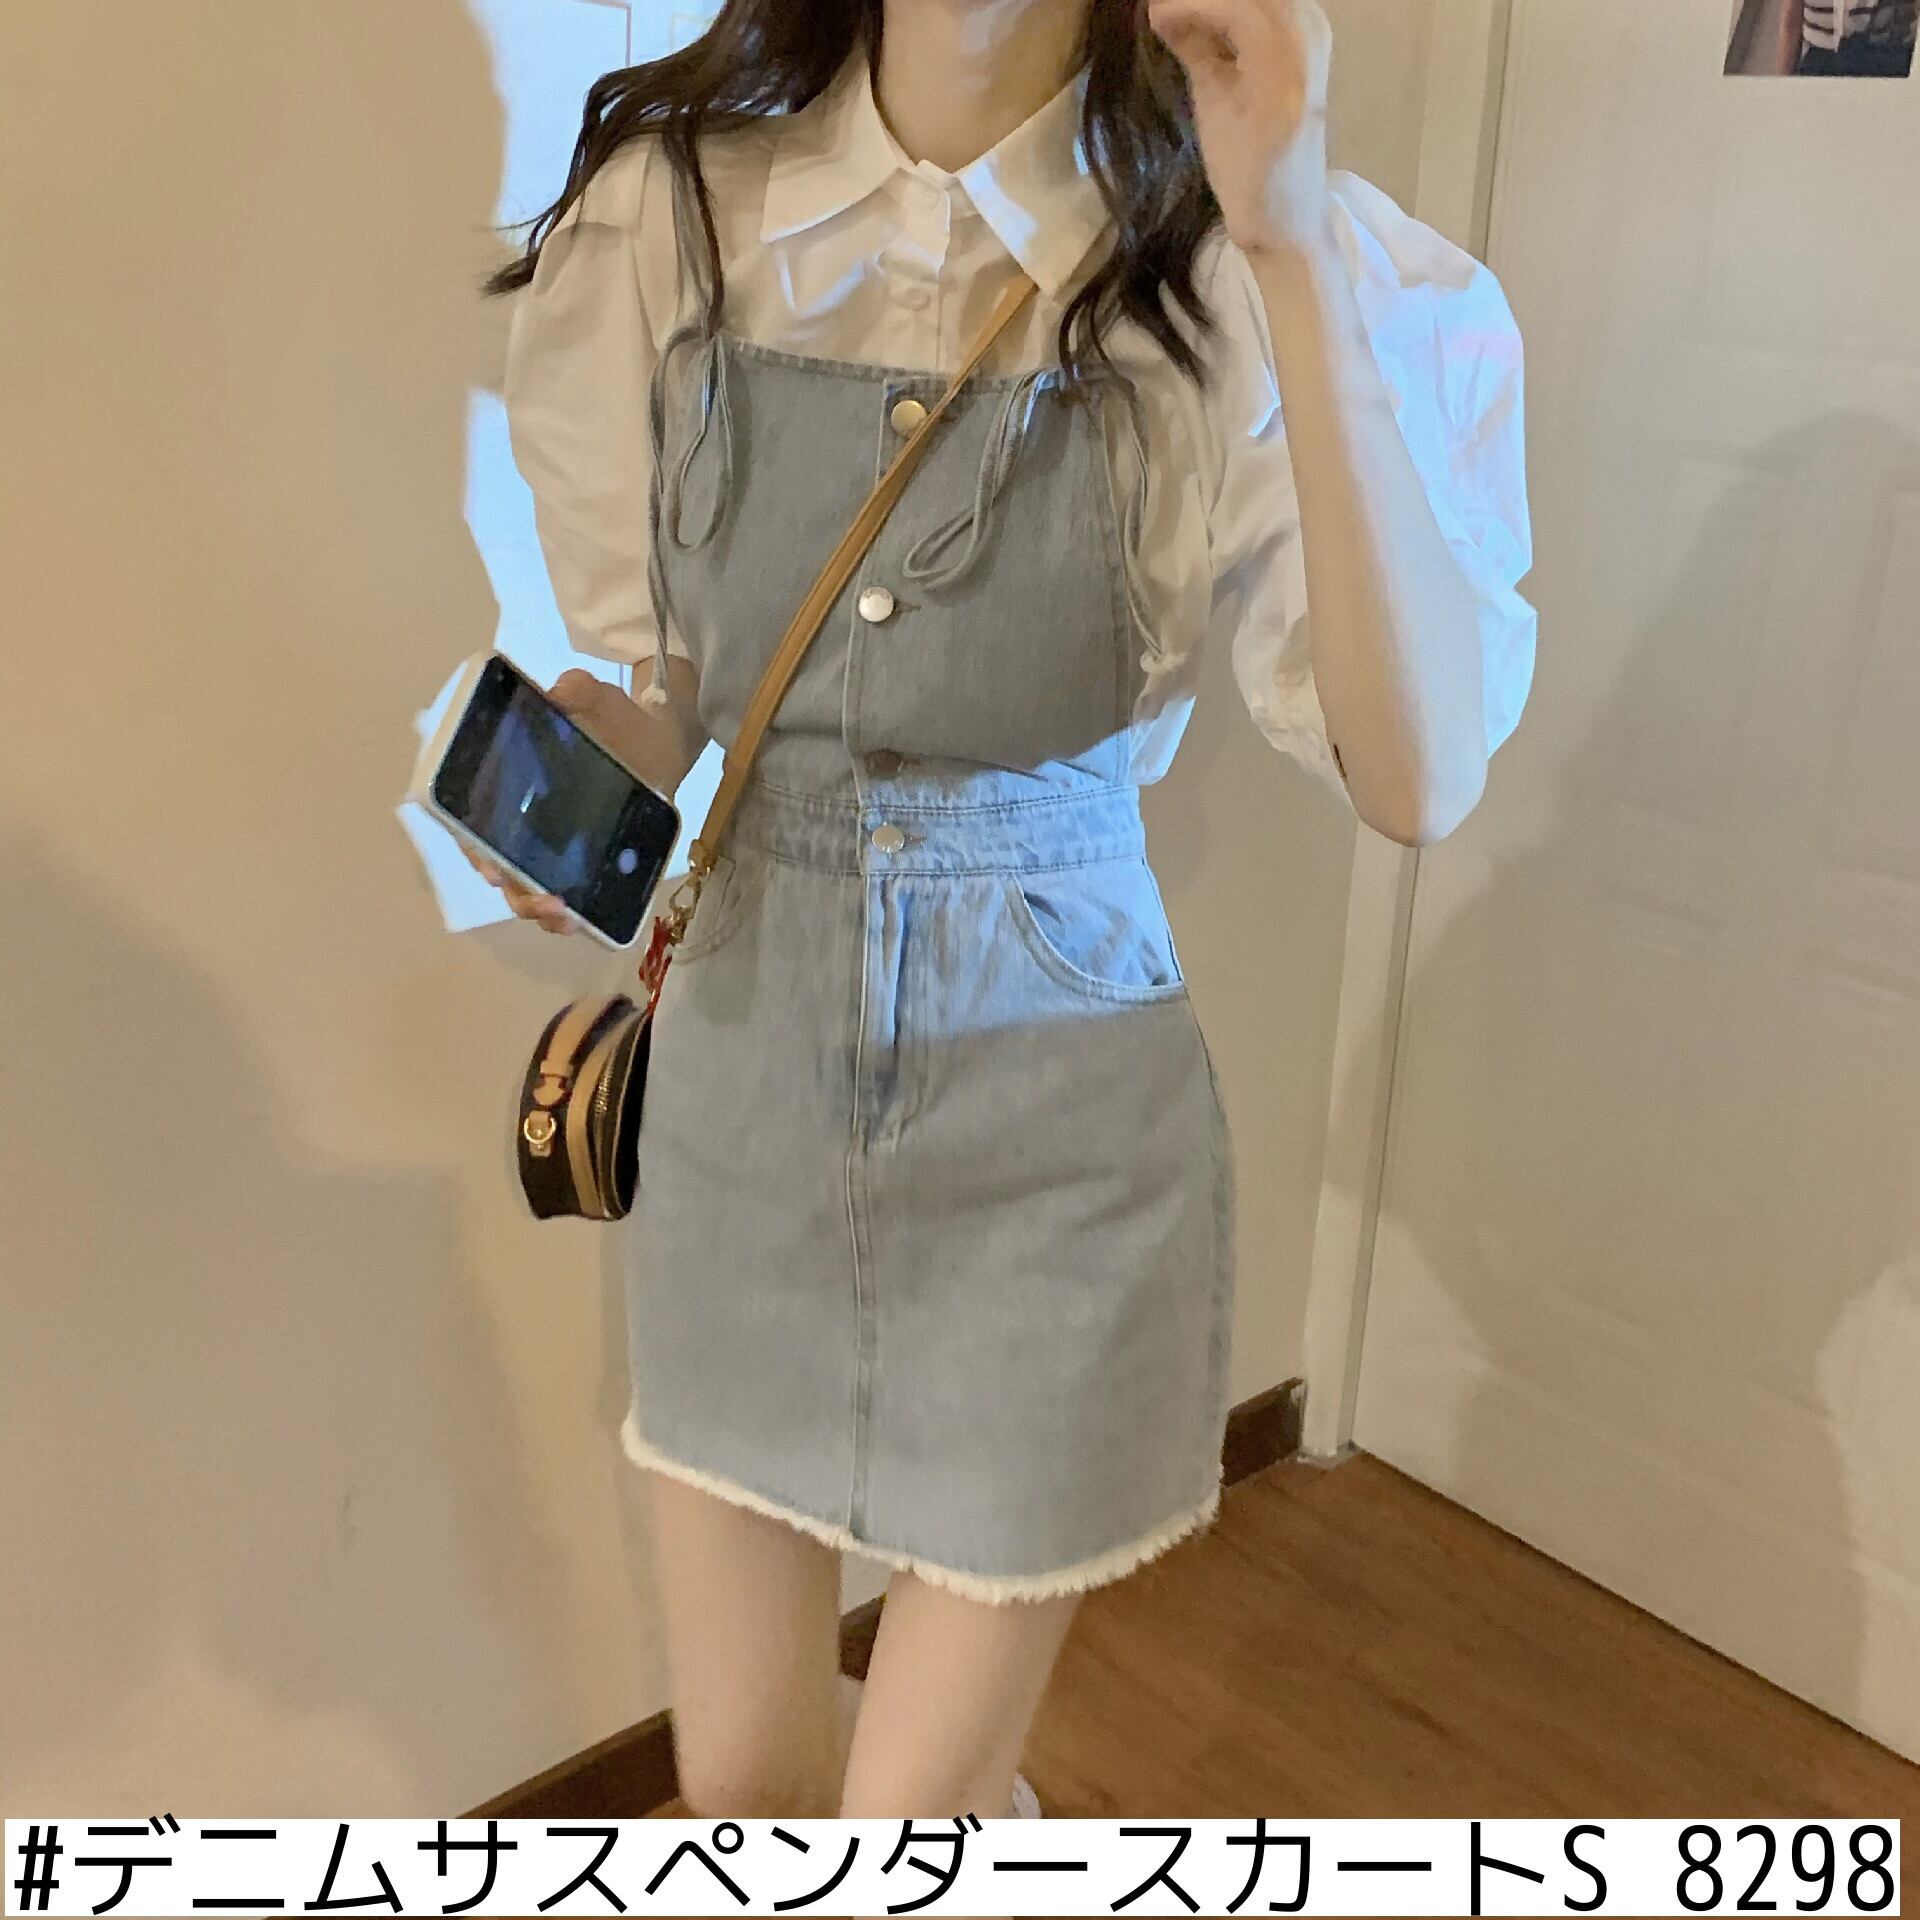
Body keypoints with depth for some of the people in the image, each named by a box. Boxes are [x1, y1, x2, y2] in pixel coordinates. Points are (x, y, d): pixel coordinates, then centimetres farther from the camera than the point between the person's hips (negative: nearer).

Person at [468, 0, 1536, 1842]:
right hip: (743, 1084, 3)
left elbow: (1418, 777, -23)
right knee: (735, 1776, 20)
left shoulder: (1226, 263, -12)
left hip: (1052, 1125, -3)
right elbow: (653, 685, 7)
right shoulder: (668, 205, -4)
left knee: (916, 1809, 11)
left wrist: (1296, 254, -28)